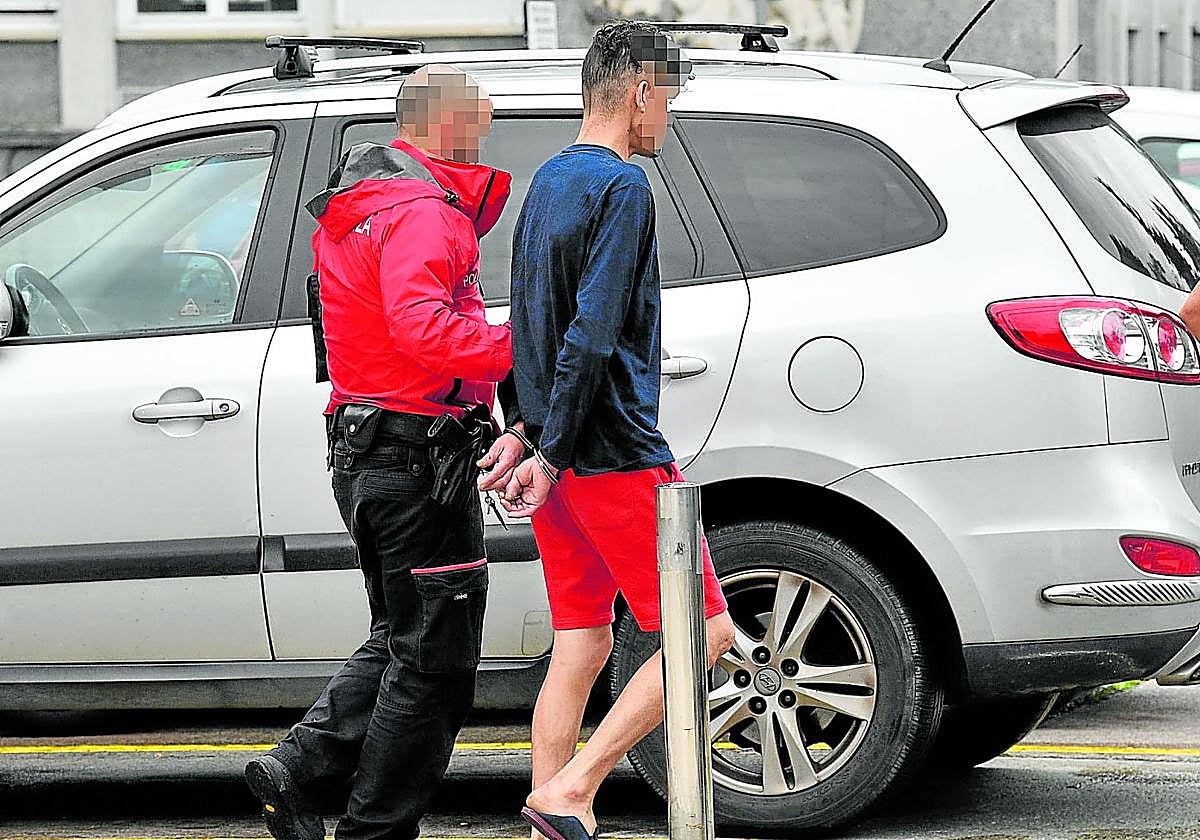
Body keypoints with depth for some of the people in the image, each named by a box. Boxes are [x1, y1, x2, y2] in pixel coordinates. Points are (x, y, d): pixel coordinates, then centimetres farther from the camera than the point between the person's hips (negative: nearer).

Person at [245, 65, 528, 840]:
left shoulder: (357, 208, 17)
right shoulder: (422, 213, -16)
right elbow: (423, 329, -31)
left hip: (365, 450, 10)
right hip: (418, 452, -10)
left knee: (402, 641, 20)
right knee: (435, 658, -2)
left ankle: (298, 773, 11)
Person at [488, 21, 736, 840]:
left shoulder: (548, 181, 17)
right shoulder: (622, 187, -12)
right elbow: (592, 336, -19)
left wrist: (538, 444, 18)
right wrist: (550, 455, -18)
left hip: (563, 459, 9)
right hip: (616, 456, -9)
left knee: (582, 646, 10)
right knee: (704, 631, -5)